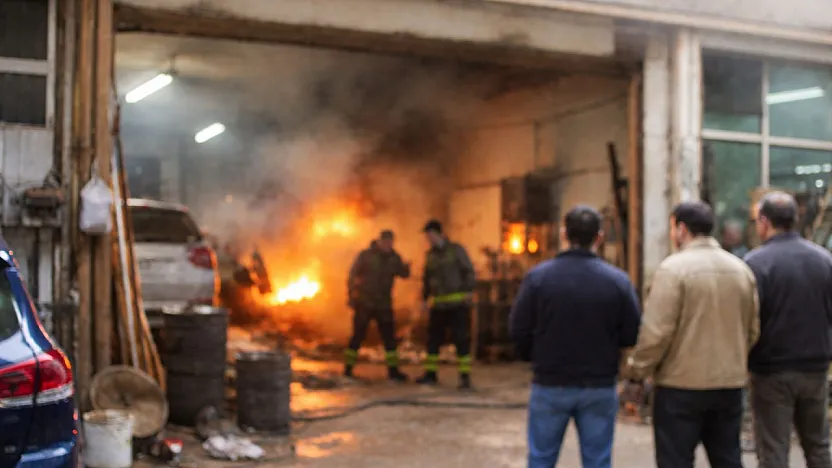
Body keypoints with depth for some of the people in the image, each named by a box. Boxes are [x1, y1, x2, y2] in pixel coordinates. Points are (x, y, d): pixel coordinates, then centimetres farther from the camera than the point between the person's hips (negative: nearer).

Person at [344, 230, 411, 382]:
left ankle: (393, 369, 7)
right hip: (364, 303, -4)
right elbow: (352, 275, -4)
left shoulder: (394, 258, 3)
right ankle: (348, 368, 10)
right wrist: (351, 296, -8)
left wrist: (406, 268, -25)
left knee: (389, 336, 2)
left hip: (384, 305, 4)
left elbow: (404, 274, -2)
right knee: (358, 335, 0)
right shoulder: (365, 255, -7)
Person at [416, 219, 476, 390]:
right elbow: (427, 278, 20)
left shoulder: (456, 249, -2)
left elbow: (469, 271, -5)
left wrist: (469, 291, -15)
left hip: (458, 303, -5)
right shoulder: (430, 254, 13)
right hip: (438, 304, 6)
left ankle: (465, 377, -4)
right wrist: (425, 298, 13)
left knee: (461, 339, -7)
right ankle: (431, 374, 19)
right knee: (433, 338, 8)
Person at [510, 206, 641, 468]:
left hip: (550, 385, 0)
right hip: (600, 387, 0)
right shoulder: (618, 280, -9)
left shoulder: (538, 276, -10)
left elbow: (518, 329, -8)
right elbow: (631, 335, -5)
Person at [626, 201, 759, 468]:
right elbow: (752, 330, 11)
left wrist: (637, 370, -4)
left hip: (681, 385, -6)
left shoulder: (674, 268, -12)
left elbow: (656, 331, -17)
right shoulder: (741, 269, 7)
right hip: (731, 384, 6)